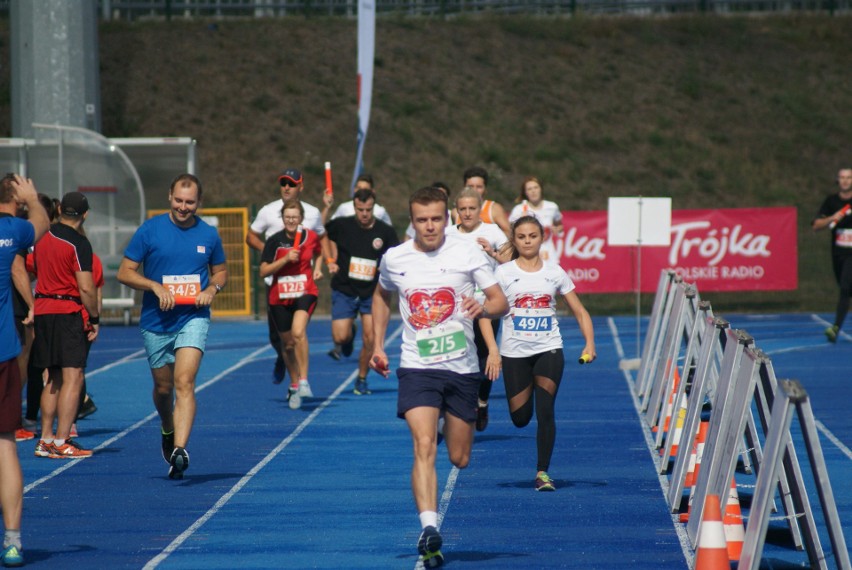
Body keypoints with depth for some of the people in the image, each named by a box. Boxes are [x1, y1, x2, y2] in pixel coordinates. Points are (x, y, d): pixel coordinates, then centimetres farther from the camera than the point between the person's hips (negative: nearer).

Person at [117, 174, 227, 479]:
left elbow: (221, 271, 17)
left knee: (184, 382, -19)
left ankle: (179, 449, -26)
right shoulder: (150, 230, -4)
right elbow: (125, 272, -2)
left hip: (193, 319, -1)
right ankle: (168, 430, 44)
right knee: (163, 387, 13)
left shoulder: (208, 234, 2)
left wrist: (212, 288, -5)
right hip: (156, 321, 1)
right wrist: (156, 286, -17)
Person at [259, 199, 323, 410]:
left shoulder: (310, 236, 0)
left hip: (305, 293, -1)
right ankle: (294, 385, 33)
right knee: (287, 343, 11)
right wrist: (285, 259, -18)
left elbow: (318, 253, 23)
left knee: (298, 332, -27)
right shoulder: (274, 241, -5)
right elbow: (263, 271, -8)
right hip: (279, 297, 1)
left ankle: (303, 381, -24)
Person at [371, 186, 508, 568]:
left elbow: (501, 302, -3)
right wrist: (377, 346, 16)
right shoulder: (394, 259, 1)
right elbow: (381, 296, 22)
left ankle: (454, 427, 46)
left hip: (462, 368, 1)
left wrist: (484, 308, -26)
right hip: (417, 368, -1)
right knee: (424, 447, -21)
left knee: (459, 459, 10)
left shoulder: (468, 254, -4)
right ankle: (429, 529, -30)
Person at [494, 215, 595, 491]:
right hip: (515, 352, 0)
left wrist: (589, 343, -7)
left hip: (549, 350, 0)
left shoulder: (555, 273, 4)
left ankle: (543, 472, -3)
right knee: (520, 418, 5)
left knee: (545, 412, -12)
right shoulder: (504, 273, -1)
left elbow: (580, 312, 8)